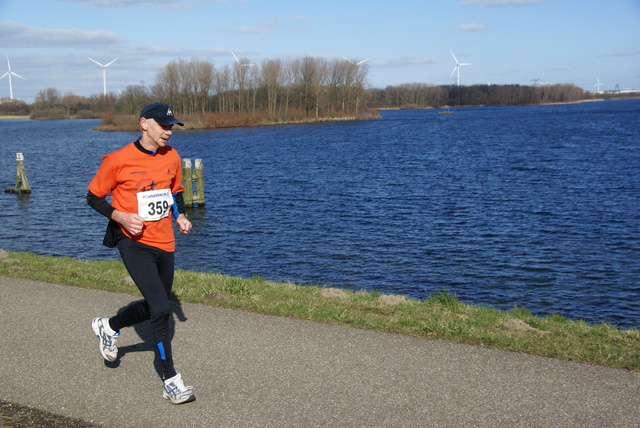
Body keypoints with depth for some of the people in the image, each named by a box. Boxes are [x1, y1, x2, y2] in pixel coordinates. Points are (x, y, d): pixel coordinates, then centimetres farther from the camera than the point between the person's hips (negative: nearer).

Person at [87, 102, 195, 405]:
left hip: (164, 243, 7)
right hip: (134, 243, -6)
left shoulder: (172, 157, 5)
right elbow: (93, 197, -3)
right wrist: (121, 217, -19)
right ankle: (171, 382, -5)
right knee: (161, 309, -16)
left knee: (153, 307, 17)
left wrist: (180, 216, 2)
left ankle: (108, 327, 46)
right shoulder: (118, 160, -12)